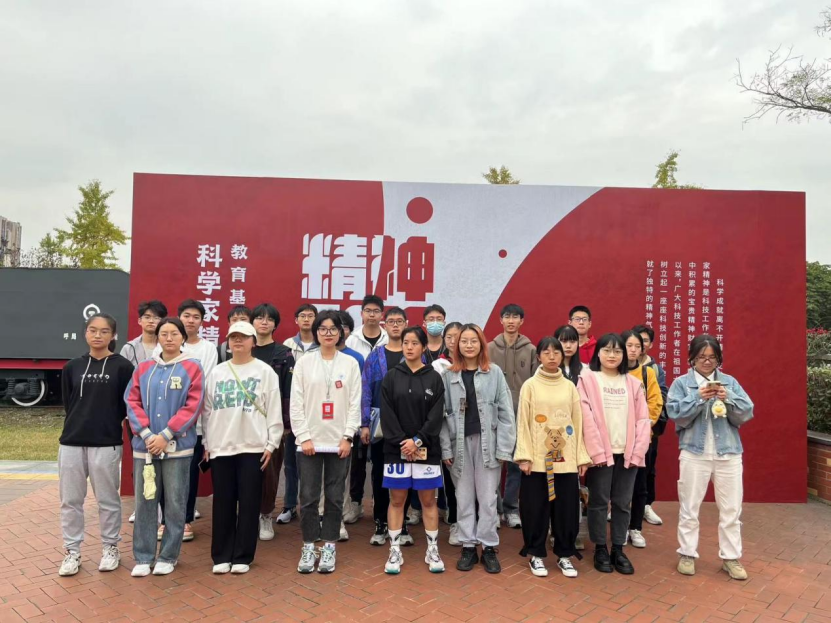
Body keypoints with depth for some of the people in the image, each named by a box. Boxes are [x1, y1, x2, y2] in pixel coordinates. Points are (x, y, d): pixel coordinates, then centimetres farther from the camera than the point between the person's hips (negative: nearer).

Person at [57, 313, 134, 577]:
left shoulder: (122, 367, -4)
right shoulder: (72, 367, 8)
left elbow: (127, 405, -2)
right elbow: (68, 403, 12)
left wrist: (107, 424, 1)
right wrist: (80, 424, 8)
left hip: (107, 444, -3)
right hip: (71, 442, 4)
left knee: (107, 500, 7)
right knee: (70, 500, 10)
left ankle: (110, 548, 23)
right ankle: (72, 552, 24)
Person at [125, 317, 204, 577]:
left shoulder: (192, 367, -2)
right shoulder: (143, 368, 9)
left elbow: (193, 406, -8)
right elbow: (132, 402, 4)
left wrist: (165, 435, -13)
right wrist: (146, 434, -10)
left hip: (178, 446, -3)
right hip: (145, 445, 3)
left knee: (174, 504, 4)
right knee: (144, 503, 8)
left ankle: (168, 556, 18)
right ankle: (143, 557, 21)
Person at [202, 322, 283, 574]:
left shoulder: (265, 371, -1)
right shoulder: (216, 372, 8)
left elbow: (274, 410, -2)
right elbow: (207, 410, 11)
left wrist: (271, 444, -6)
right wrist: (207, 443, 8)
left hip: (253, 447, -2)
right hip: (220, 447, 3)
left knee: (249, 503, 4)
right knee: (223, 503, 8)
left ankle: (242, 556, 15)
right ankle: (221, 555, 20)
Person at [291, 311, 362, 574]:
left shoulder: (350, 363, 3)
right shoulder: (304, 363, 2)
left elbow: (355, 403, 1)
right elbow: (296, 404, 0)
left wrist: (348, 437, -6)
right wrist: (304, 437, -8)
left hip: (339, 441, 0)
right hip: (310, 441, 0)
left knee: (335, 497, 7)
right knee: (308, 496, 4)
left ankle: (329, 547, 20)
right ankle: (308, 547, 19)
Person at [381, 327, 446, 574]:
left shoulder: (434, 378, 1)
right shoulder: (391, 377, 3)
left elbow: (436, 415, -5)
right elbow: (387, 414, -3)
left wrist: (417, 441, -15)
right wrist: (402, 442, -13)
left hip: (427, 449, 0)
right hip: (396, 449, 0)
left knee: (428, 500, 8)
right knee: (397, 500, 8)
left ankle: (432, 551, 20)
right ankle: (394, 552, 19)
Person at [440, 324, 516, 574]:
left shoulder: (494, 373, 1)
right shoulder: (449, 375, 3)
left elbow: (505, 412, -2)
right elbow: (443, 413, 1)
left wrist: (503, 448, -7)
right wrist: (446, 448, -4)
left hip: (487, 442, -1)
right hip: (459, 443, 1)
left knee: (487, 498, 6)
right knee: (464, 498, 10)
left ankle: (489, 548, 19)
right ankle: (468, 546, 22)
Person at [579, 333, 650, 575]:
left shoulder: (632, 383, 10)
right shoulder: (588, 379, -2)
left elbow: (642, 419, 6)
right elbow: (586, 418, -8)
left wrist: (637, 452, -4)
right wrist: (597, 452, -13)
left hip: (628, 453, 3)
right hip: (601, 453, -3)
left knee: (622, 503, 10)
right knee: (599, 502, 6)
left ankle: (618, 549, 23)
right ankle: (600, 550, 19)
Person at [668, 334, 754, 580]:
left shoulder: (730, 382, 8)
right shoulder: (681, 383, 0)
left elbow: (747, 414, 0)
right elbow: (675, 415, -10)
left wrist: (728, 399, -16)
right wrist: (698, 398, -21)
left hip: (728, 454, 2)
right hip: (694, 453, -2)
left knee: (731, 510, 10)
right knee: (689, 508, 8)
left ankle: (731, 557, 25)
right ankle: (687, 554, 22)